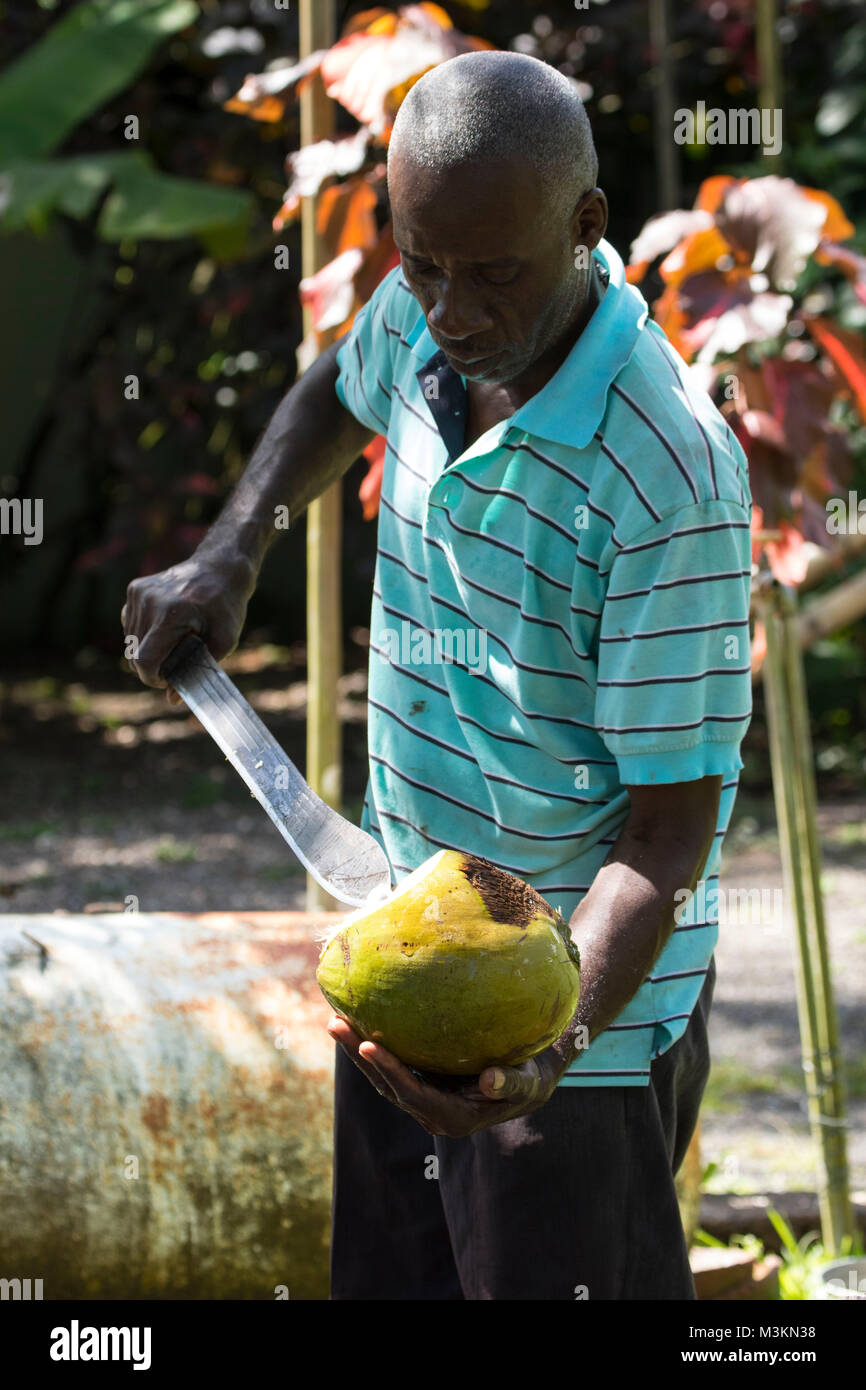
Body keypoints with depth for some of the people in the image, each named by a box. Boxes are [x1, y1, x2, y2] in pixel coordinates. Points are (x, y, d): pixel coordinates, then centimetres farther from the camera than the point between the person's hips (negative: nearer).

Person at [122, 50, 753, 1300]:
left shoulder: (668, 473, -26)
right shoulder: (423, 321, -5)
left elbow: (669, 830, -23)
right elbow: (338, 398, 23)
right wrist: (229, 554, 7)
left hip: (580, 982, -7)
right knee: (378, 1280, 16)